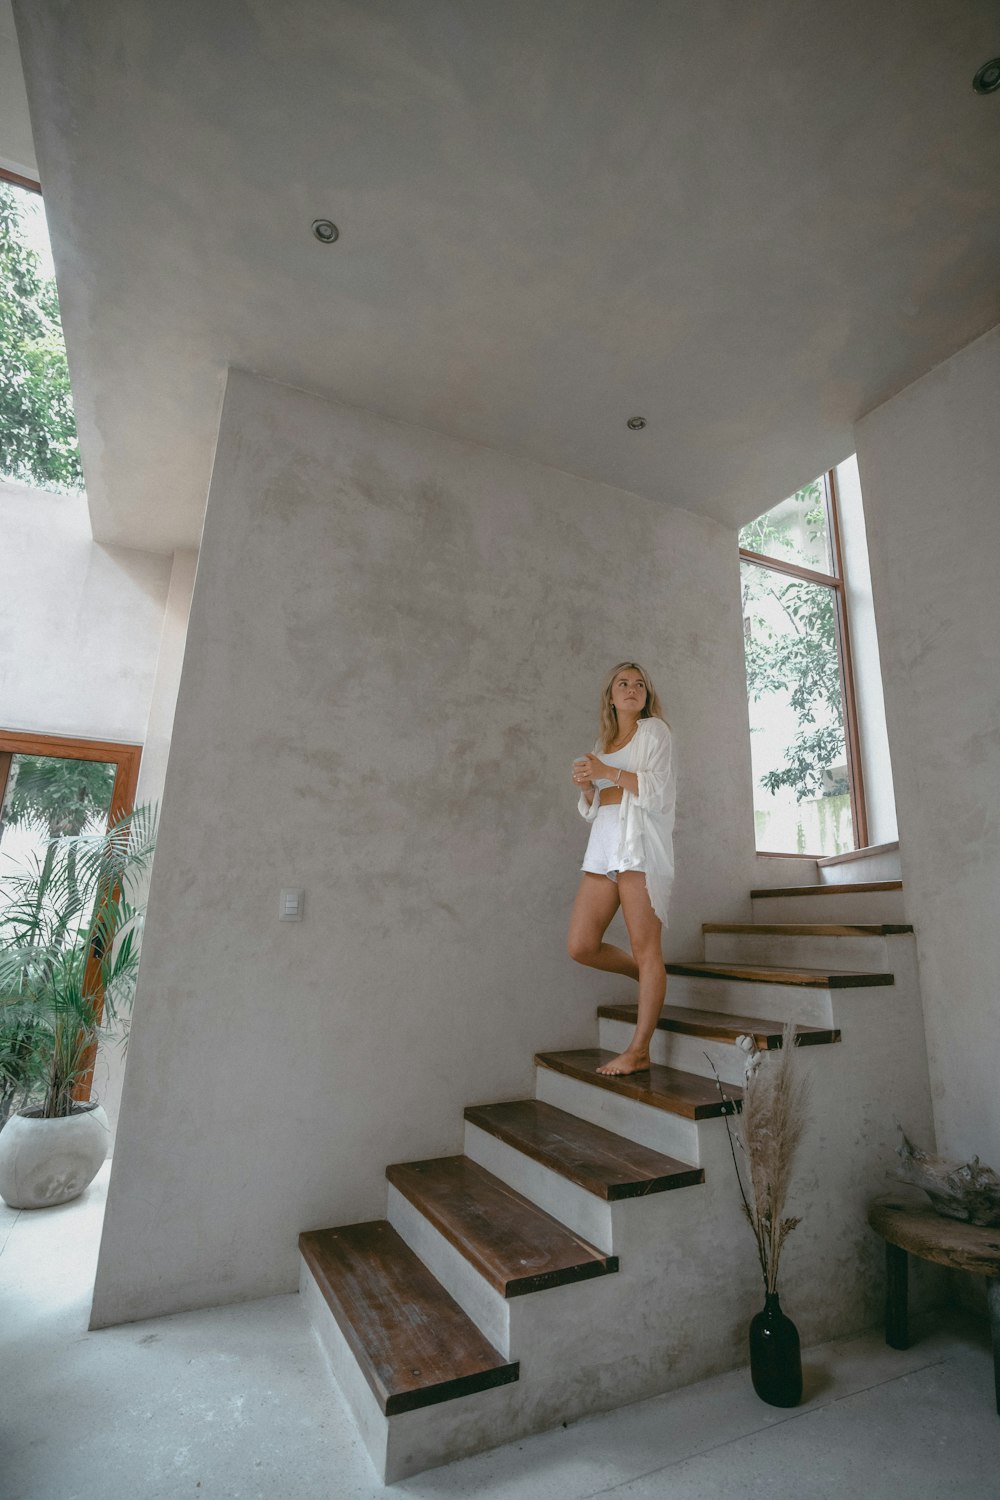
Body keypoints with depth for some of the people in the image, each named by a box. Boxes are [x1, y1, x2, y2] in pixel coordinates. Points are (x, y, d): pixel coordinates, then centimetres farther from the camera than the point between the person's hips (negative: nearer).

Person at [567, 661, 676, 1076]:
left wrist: (608, 772, -12)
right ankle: (650, 979, 24)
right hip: (604, 845, 6)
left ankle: (639, 1051, 3)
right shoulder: (603, 743, 22)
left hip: (641, 845, -6)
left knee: (645, 947, -6)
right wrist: (585, 784, 1)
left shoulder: (654, 731, 5)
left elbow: (660, 790, -7)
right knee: (580, 946, 0)